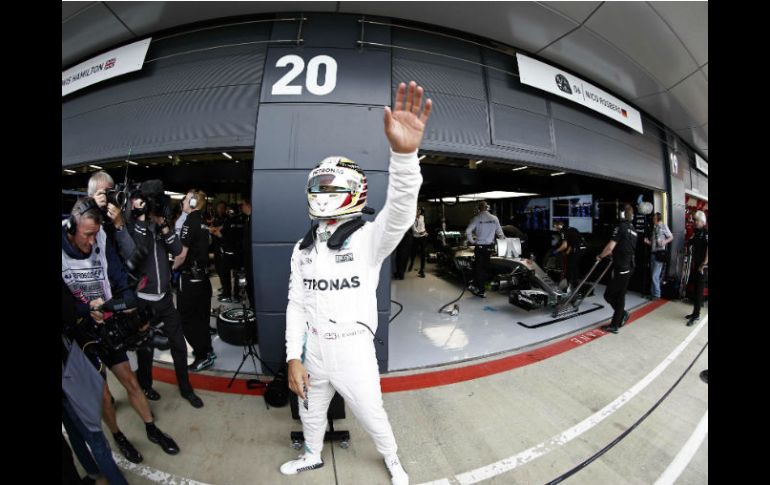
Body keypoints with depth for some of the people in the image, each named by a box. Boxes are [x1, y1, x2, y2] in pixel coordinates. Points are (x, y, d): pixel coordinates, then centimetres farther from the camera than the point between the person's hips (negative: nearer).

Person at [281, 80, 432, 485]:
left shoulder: (367, 239, -17)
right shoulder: (303, 249, -1)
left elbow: (399, 213, -38)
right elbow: (297, 305, 1)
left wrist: (404, 154, -55)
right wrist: (294, 357, -3)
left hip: (354, 352, -4)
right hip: (313, 352, 5)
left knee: (372, 416, 19)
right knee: (311, 413, 28)